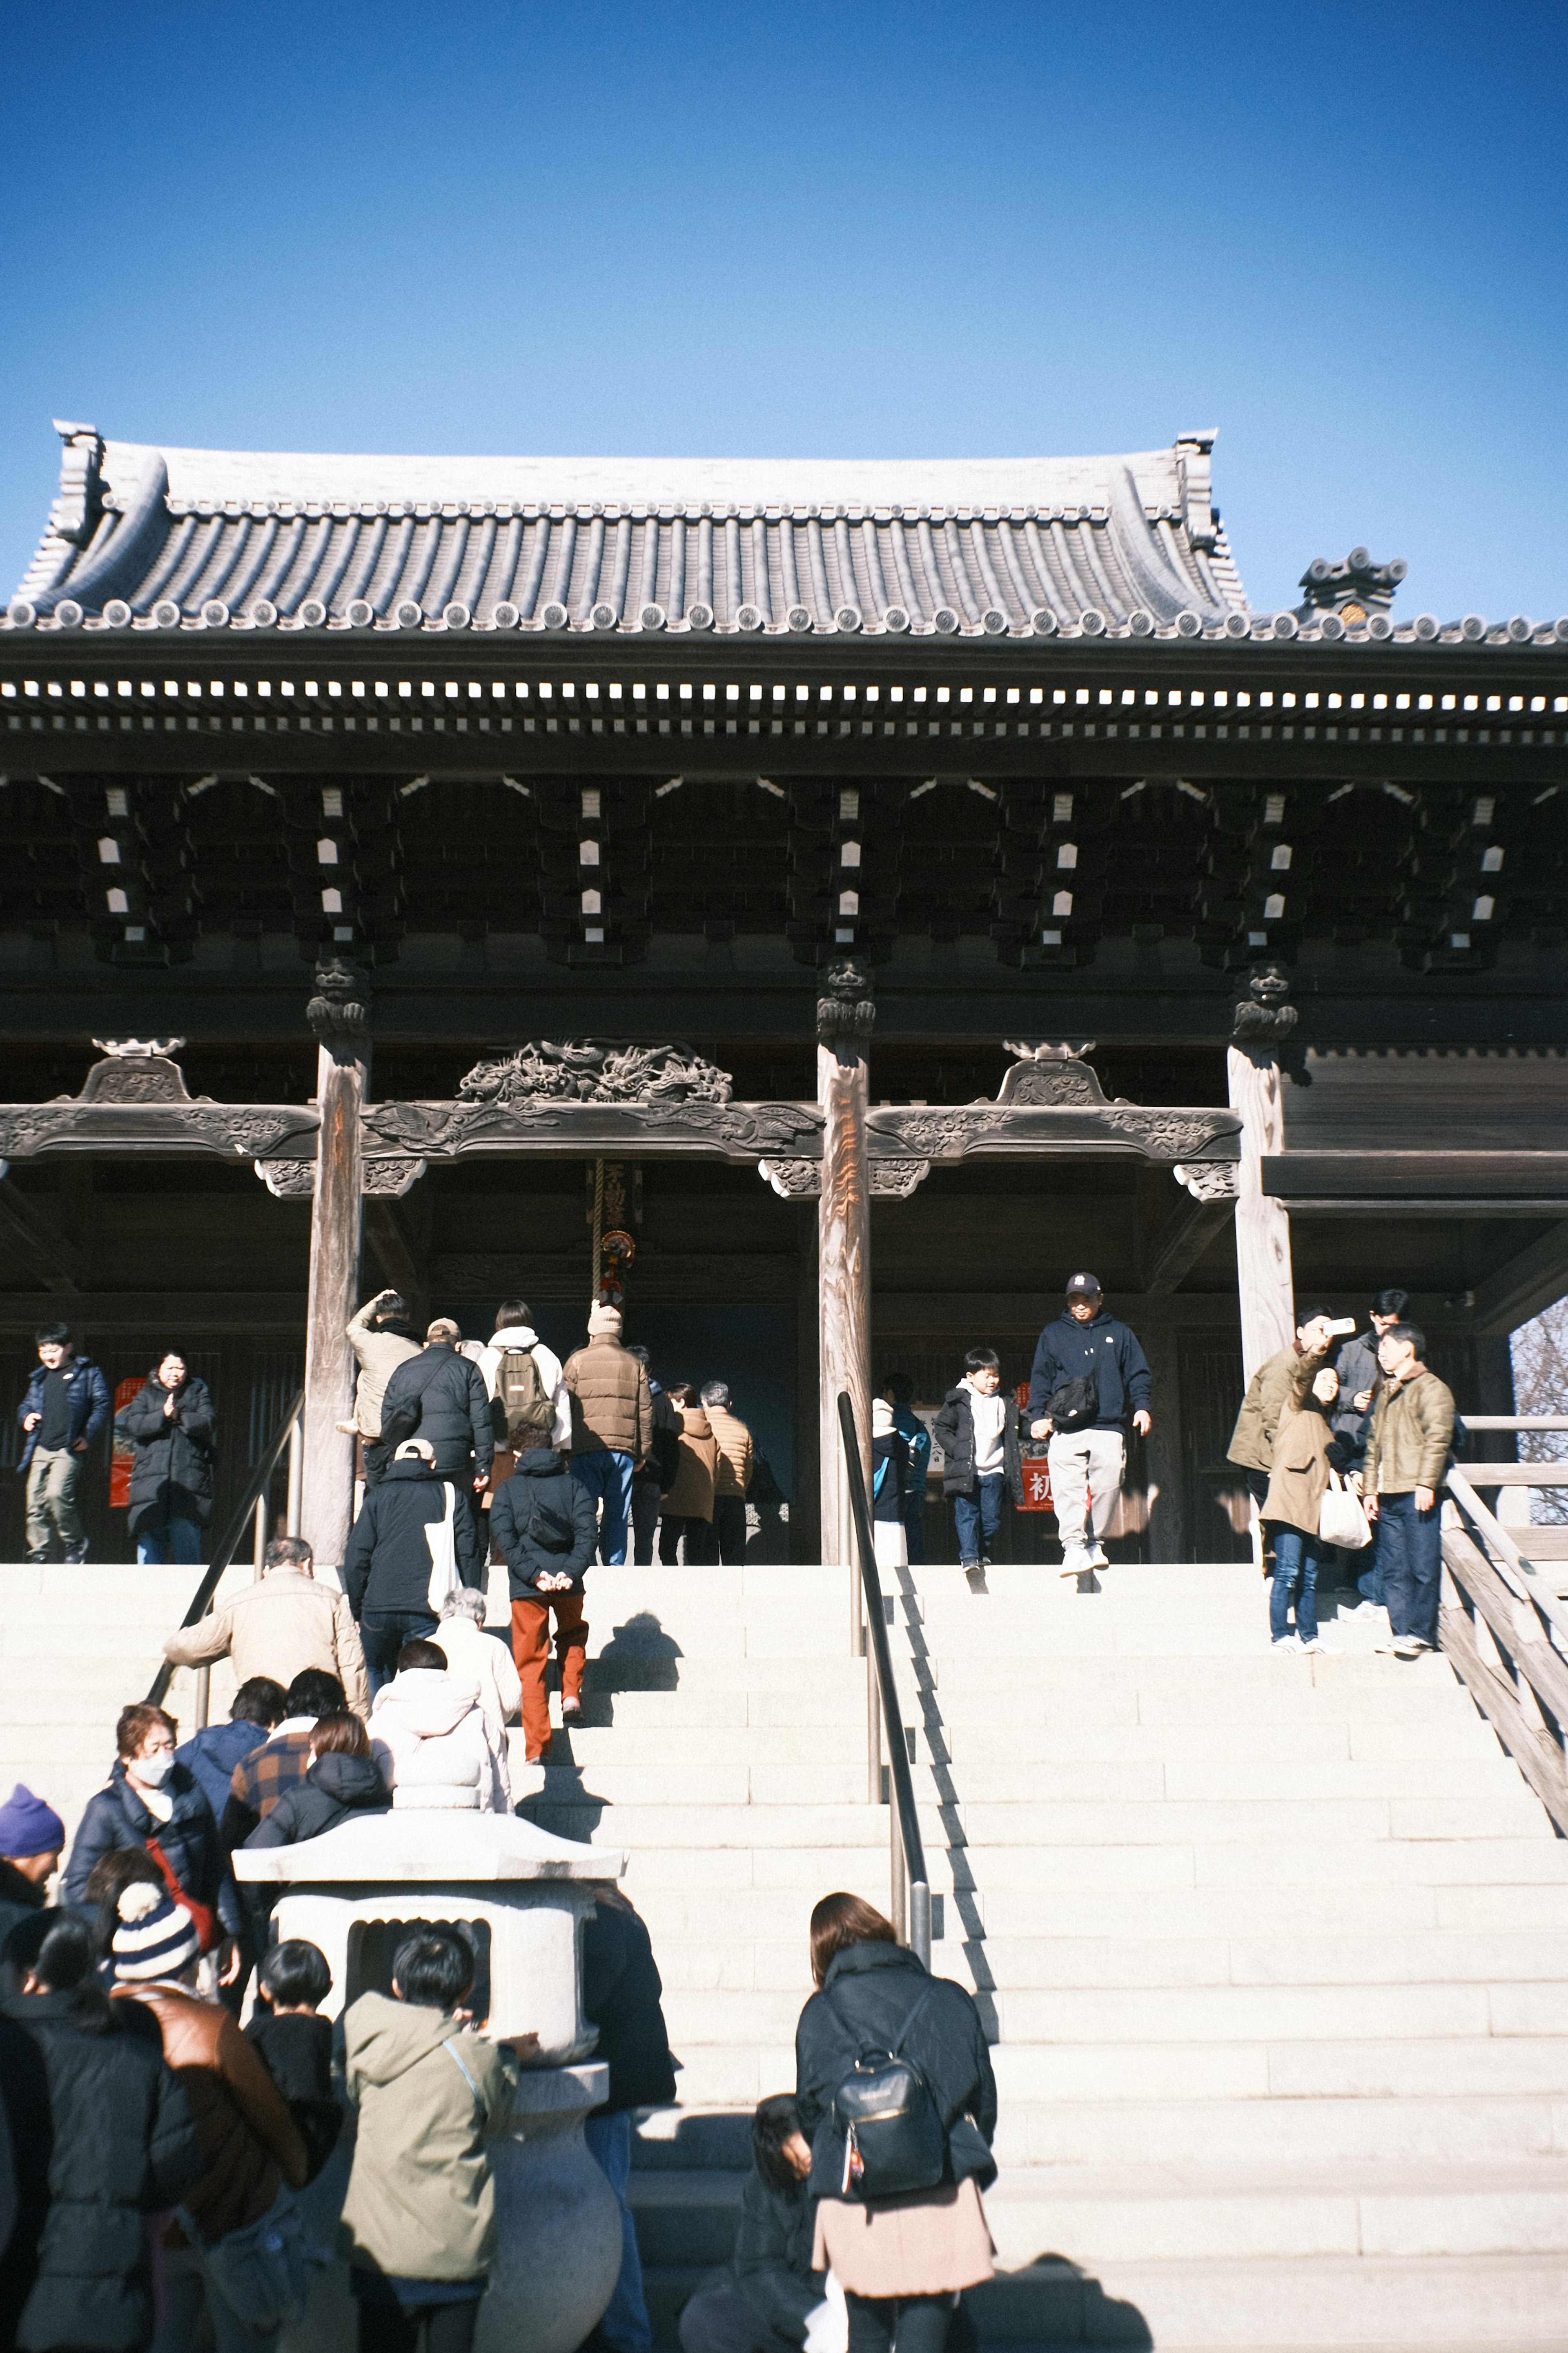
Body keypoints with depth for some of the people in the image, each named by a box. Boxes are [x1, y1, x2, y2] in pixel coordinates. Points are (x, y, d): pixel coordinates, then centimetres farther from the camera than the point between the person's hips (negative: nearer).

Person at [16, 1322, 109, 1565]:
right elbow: (26, 1405, 29)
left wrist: (87, 1435, -9)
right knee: (35, 1504, 0)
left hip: (69, 1448, -6)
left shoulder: (86, 1372, 6)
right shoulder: (39, 1378, 21)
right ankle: (39, 1556, 9)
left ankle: (75, 1548, -7)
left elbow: (102, 1406, 2)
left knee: (57, 1493, -23)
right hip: (39, 1449, 6)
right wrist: (26, 1417, 5)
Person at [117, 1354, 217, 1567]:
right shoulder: (146, 1395, 16)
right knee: (150, 1534, -4)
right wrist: (162, 1416, -12)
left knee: (187, 1534, -6)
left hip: (189, 1476, -1)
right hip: (152, 1476, 1)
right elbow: (134, 1425, 0)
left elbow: (209, 1422, 0)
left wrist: (179, 1417, -11)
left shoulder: (198, 1393, 16)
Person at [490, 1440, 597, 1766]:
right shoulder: (574, 1485, 12)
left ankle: (535, 1748, -2)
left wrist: (534, 1575, -10)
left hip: (526, 1586, -1)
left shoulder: (507, 1490, 11)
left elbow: (505, 1538, -4)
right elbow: (585, 1532, -2)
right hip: (567, 1582, 1)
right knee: (572, 1635, 32)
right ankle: (571, 1694, 11)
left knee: (529, 1664, 4)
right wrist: (570, 1572, -10)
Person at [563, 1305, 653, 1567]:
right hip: (624, 1449, 2)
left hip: (586, 1449, -2)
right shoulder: (635, 1363, 11)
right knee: (617, 1516, 5)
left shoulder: (578, 1361, 4)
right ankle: (614, 1567, 2)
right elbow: (646, 1411, 10)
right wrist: (642, 1453, 15)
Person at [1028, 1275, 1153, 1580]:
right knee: (1068, 1490, -14)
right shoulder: (1053, 1334, 17)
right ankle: (1073, 1547, -19)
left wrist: (1141, 1406, 2)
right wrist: (1038, 1415, 0)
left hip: (1109, 1429, 1)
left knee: (1107, 1487, -5)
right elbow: (1040, 1378, 13)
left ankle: (1094, 1543, 10)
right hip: (1065, 1429, -1)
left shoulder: (1119, 1332, 18)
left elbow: (1137, 1373, 17)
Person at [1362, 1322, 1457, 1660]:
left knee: (1423, 1566, -6)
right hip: (1388, 1496, 8)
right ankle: (1402, 1633, 6)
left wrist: (1426, 1483, -19)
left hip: (1416, 1494, -8)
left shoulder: (1432, 1388, -1)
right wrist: (1370, 1489, 15)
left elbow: (1438, 1438, -11)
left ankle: (1420, 1633, -3)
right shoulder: (1385, 1394, 23)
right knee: (1393, 1569, 4)